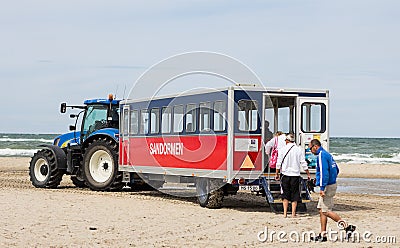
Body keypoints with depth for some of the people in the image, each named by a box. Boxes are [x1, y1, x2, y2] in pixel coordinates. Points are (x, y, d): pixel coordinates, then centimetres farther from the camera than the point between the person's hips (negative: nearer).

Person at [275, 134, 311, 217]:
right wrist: (308, 174, 9)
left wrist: (277, 173, 6)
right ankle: (293, 213, 4)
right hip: (295, 175, 0)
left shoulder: (283, 150, -2)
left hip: (285, 174, 0)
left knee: (285, 195, 7)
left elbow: (279, 163, -2)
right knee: (294, 195, 6)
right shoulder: (299, 150, 0)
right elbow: (303, 163, 1)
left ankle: (285, 213, 3)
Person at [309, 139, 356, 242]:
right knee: (321, 210, 11)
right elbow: (336, 170, 23)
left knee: (326, 211, -8)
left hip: (327, 187, -10)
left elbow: (324, 172, -23)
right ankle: (323, 235, 11)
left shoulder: (321, 156, -14)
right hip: (332, 184, 10)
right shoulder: (327, 154, 16)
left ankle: (347, 226, -6)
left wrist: (322, 188, -24)